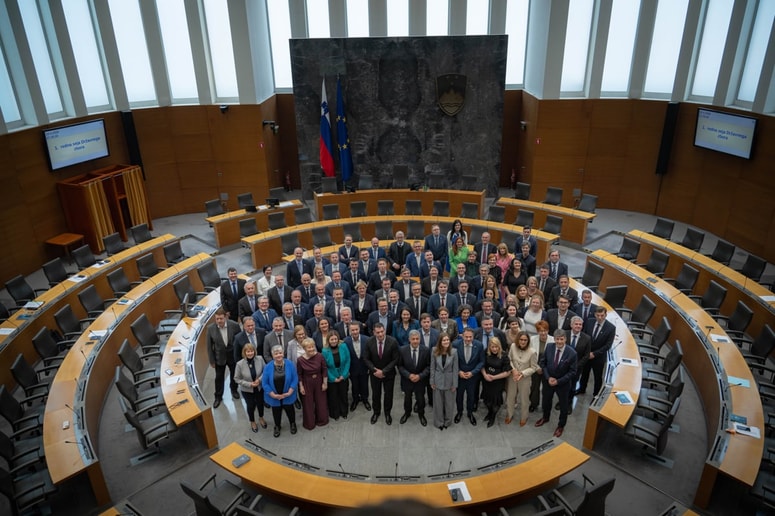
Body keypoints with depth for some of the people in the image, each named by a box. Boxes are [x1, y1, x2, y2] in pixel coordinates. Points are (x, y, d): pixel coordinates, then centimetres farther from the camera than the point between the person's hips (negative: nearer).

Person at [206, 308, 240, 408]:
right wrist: (212, 361, -4)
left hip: (233, 355, 0)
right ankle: (218, 397, 36)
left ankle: (234, 389, 50)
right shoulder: (211, 328, -20)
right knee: (219, 377, 15)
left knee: (234, 375, 22)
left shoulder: (234, 325, -22)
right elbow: (209, 346, -9)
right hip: (219, 357, 0)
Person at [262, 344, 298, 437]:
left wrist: (289, 392, -16)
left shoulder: (289, 364, -15)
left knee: (289, 409, 19)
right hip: (274, 397, 0)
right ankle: (277, 426, 48)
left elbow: (295, 379, -11)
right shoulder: (268, 367, -15)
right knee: (276, 412, 20)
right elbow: (264, 383, -10)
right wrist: (273, 395, -15)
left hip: (288, 395, 0)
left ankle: (293, 424, 48)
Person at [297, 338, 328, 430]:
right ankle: (309, 423, 34)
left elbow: (324, 370, -6)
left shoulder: (319, 356, -16)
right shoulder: (300, 360, -18)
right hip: (307, 384, -1)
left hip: (319, 382, 2)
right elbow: (299, 375, -6)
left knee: (321, 401, 16)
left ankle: (321, 420, 41)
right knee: (308, 403, 12)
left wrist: (325, 383, -4)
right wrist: (301, 386, -4)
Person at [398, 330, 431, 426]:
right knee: (407, 398, 21)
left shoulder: (426, 350, -16)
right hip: (407, 379, 0)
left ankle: (421, 414, 43)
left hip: (421, 380, 0)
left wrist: (420, 376, -20)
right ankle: (407, 413, 48)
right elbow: (400, 366, -8)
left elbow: (429, 366, -9)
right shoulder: (402, 350, -16)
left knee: (420, 399, 15)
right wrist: (409, 375, -21)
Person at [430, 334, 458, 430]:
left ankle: (447, 421, 36)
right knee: (438, 403, 13)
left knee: (449, 403, 14)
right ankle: (439, 422, 32)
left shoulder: (454, 351, -14)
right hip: (438, 380, 1)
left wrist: (454, 384, -7)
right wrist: (432, 381, -2)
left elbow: (455, 368, -9)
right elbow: (432, 367, -3)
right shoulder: (435, 351, -11)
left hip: (449, 381, 0)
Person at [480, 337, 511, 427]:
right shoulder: (486, 354, -11)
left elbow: (508, 372, -15)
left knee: (496, 400, 13)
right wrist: (484, 375, -15)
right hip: (486, 381, 3)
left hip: (498, 382, -3)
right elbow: (482, 366, 4)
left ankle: (493, 417, 42)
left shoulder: (504, 356, -19)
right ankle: (489, 412, 50)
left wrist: (494, 377, -18)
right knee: (487, 399, 18)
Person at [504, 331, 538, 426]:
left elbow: (533, 368, -12)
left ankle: (523, 417, 41)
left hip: (525, 378, -2)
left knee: (524, 399, 16)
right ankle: (509, 415, 44)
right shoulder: (513, 346, -17)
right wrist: (513, 370, -16)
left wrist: (522, 373, -20)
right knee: (510, 397, 19)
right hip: (512, 376, 2)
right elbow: (509, 360, -3)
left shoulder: (532, 352, -24)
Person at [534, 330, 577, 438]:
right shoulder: (549, 347, -16)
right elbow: (542, 362, -5)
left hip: (563, 383, -3)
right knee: (546, 401, 24)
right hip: (548, 381, 3)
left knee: (563, 405, 18)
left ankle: (561, 426, 43)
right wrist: (548, 377, -15)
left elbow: (572, 372, -16)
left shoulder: (572, 353, -25)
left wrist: (558, 381, -20)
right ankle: (545, 418, 53)